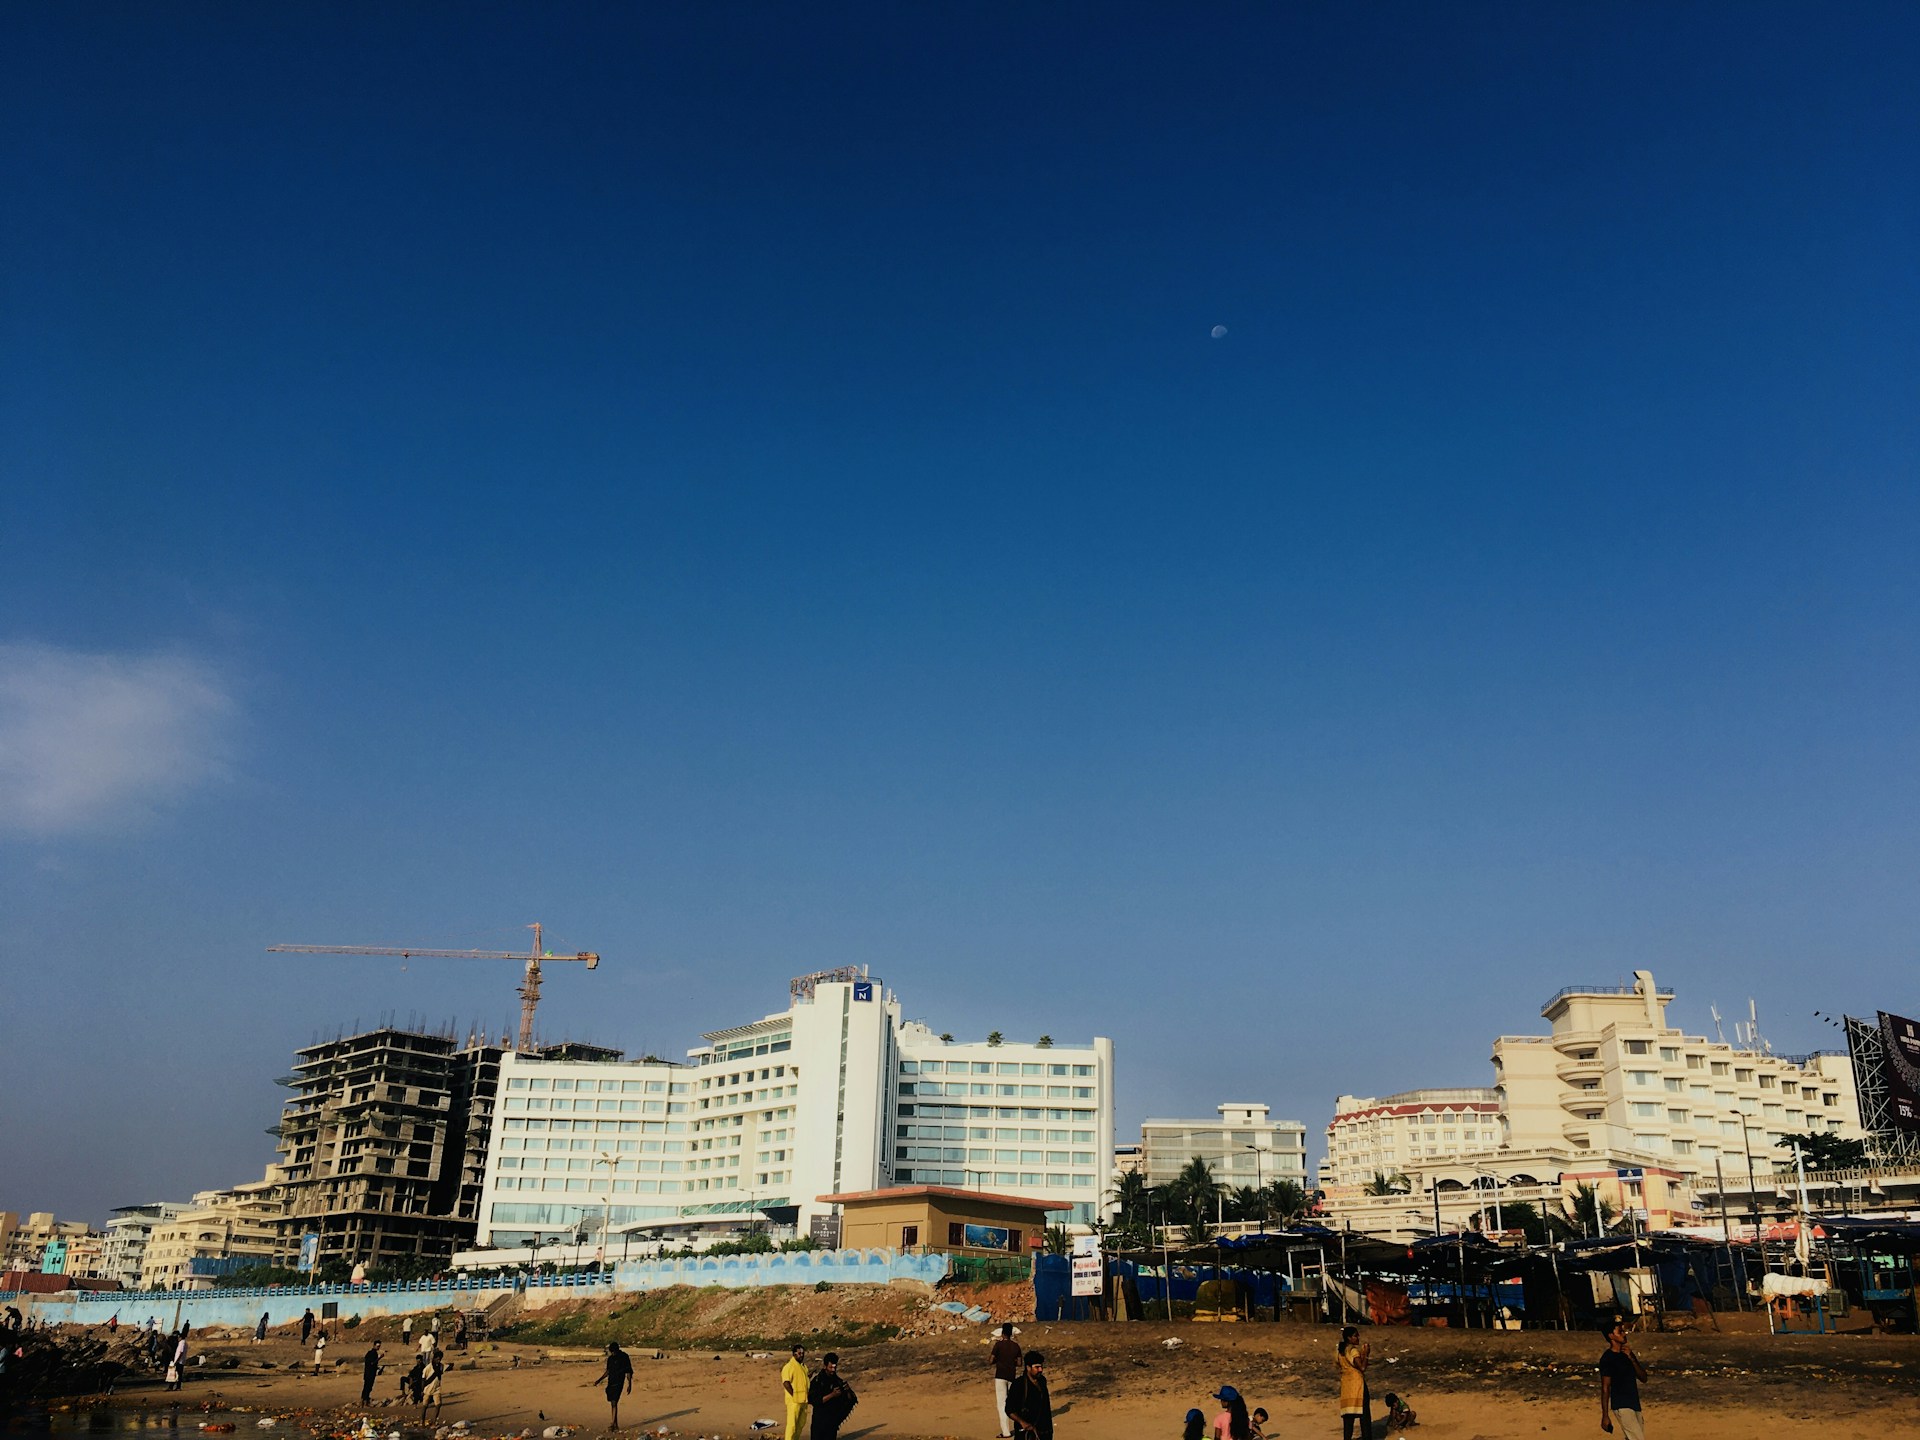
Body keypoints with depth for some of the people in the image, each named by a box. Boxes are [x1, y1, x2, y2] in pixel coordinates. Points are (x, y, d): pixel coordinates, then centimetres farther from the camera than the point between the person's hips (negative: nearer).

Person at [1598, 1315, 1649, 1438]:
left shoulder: (1628, 1353, 11)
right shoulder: (1607, 1358, -12)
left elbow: (1643, 1377, 5)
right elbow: (1605, 1388, -12)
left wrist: (1631, 1358, -10)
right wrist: (1605, 1416, -14)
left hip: (1634, 1404, 8)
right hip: (1622, 1406, -8)